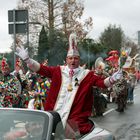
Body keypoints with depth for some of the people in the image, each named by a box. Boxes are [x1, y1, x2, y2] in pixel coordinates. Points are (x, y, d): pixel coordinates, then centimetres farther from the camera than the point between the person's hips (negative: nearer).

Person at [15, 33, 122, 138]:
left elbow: (102, 82, -8)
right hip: (54, 114, 2)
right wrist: (27, 59, -14)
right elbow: (41, 69, -3)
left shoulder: (86, 74, 1)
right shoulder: (58, 71, 5)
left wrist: (112, 80, -28)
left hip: (75, 118, -2)